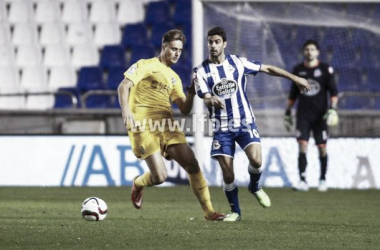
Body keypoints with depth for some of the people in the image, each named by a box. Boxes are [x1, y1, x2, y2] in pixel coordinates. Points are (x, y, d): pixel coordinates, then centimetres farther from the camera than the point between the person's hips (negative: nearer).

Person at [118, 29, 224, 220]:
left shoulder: (174, 78, 24)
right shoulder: (146, 65, 5)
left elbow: (184, 110, 20)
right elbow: (124, 86, -8)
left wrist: (191, 94, 1)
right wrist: (125, 109, -25)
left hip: (166, 125, 6)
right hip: (143, 126, -6)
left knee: (192, 165, -8)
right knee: (159, 177, -14)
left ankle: (208, 211, -3)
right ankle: (138, 184, 22)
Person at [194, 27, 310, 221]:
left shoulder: (237, 62, -1)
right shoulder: (201, 71, -4)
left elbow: (267, 69, 7)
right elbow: (205, 99, -15)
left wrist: (295, 78, 7)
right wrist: (211, 99, -40)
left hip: (245, 122, 0)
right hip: (222, 128, 0)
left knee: (255, 160, -21)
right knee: (227, 174, -6)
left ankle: (254, 187, 13)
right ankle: (235, 211, 15)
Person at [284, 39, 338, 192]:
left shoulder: (325, 69, 0)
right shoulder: (298, 70, 9)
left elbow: (333, 91, -2)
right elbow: (293, 94, 17)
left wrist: (333, 109, -15)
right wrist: (288, 113, 16)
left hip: (320, 115, -1)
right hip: (303, 115, 1)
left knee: (322, 148, 1)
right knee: (302, 146, -10)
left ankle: (323, 179, 17)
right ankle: (303, 181, -12)